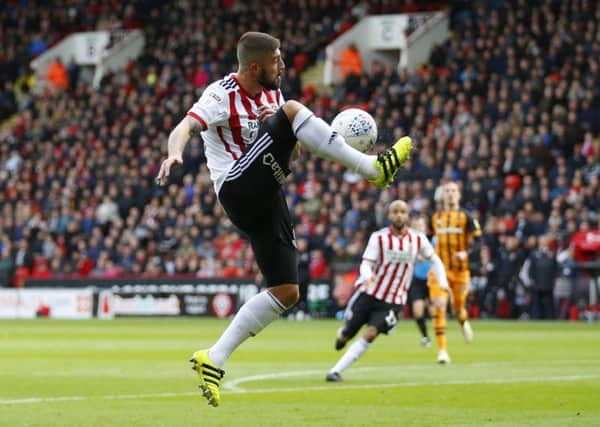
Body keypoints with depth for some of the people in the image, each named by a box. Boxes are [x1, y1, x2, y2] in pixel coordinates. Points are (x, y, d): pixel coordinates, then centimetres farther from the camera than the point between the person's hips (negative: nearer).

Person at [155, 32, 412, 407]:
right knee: (291, 109, -23)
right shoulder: (223, 95, -7)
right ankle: (373, 168, -23)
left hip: (266, 199, 9)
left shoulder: (271, 94, 18)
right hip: (239, 190, -9)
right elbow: (185, 127, -23)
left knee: (287, 292, 5)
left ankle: (215, 359, 9)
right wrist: (174, 153, -46)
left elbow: (291, 146, 24)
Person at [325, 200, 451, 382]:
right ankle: (342, 334, 45)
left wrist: (442, 282, -1)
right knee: (347, 334, 5)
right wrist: (368, 276, -37)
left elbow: (434, 259, 13)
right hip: (368, 294, -1)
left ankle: (336, 371, -13)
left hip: (392, 302, 1)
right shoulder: (379, 237, -8)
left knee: (370, 334, -18)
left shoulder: (418, 239, -1)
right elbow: (366, 264, -14)